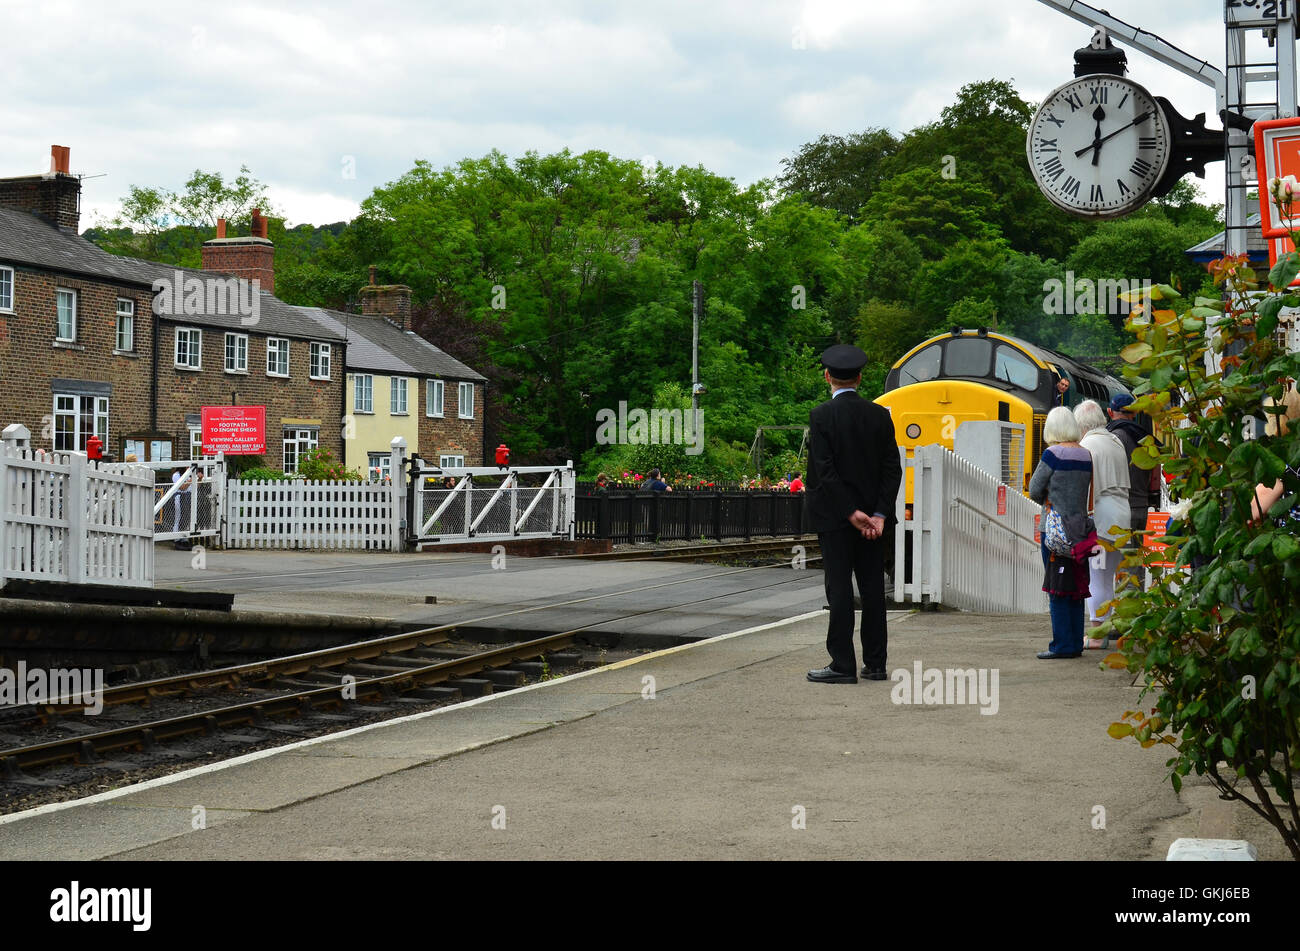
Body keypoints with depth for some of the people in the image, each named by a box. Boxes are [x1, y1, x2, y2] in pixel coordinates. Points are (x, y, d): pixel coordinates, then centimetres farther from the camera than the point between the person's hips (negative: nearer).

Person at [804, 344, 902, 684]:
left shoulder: (821, 416, -9)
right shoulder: (880, 415, 4)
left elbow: (825, 471, -15)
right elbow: (893, 468, 0)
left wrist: (851, 512, -12)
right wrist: (879, 514, -4)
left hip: (834, 516, -4)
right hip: (873, 514, 4)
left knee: (839, 588, -2)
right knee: (873, 588, 8)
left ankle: (843, 665, -2)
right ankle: (875, 663, 12)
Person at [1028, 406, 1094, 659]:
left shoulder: (1053, 454, -12)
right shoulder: (1086, 455, 6)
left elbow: (1035, 491, -7)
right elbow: (1086, 491, 12)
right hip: (1080, 528, 6)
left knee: (1057, 590, -2)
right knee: (1076, 588, 11)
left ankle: (1063, 645, -2)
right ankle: (1076, 644, 15)